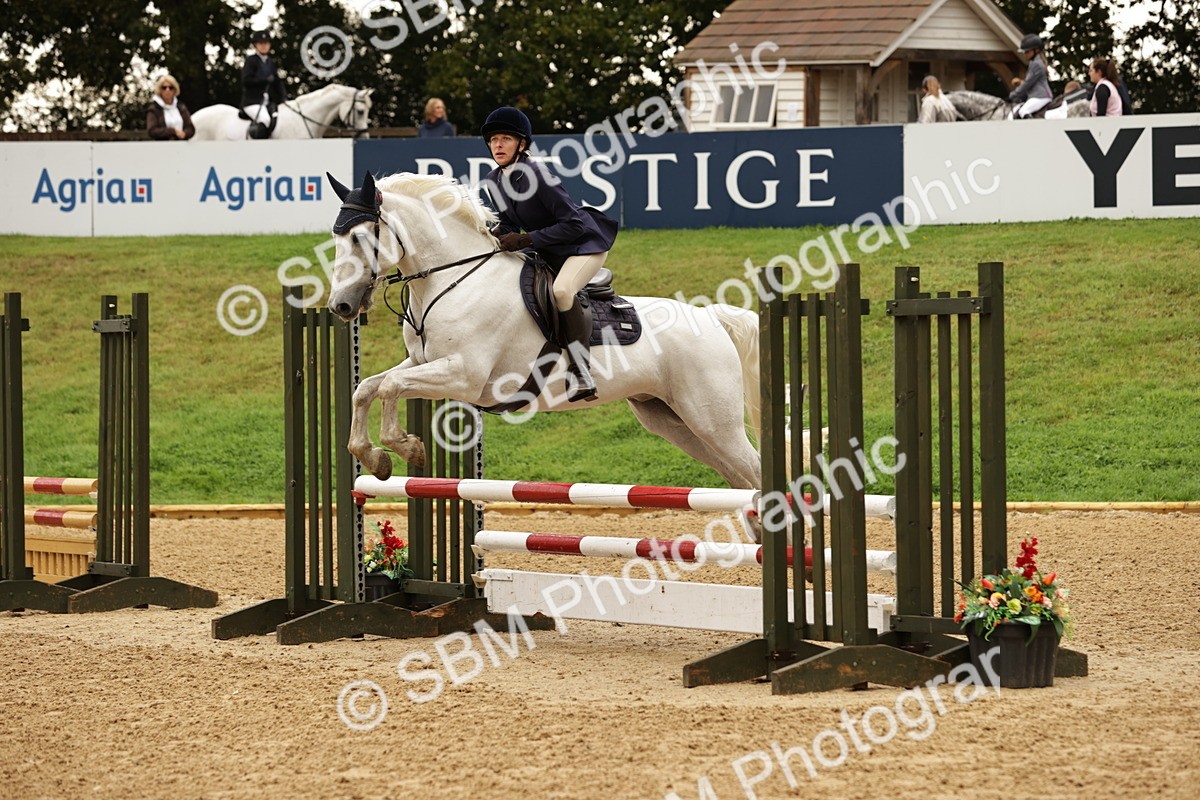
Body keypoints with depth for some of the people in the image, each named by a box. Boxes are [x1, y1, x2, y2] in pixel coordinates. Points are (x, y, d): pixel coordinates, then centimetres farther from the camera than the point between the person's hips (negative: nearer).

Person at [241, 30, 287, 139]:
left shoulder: (270, 63, 18)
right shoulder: (251, 60, -1)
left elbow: (277, 82, 18)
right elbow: (246, 80, -12)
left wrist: (284, 98, 3)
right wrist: (266, 80, -15)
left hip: (268, 102, 8)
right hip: (252, 101, -8)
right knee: (265, 120, -31)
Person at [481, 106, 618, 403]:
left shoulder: (537, 175, -26)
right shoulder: (494, 181, -2)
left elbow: (573, 224, -27)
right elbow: (509, 223, 11)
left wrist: (525, 239, -30)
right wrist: (497, 234, -14)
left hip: (585, 244, -9)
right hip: (549, 254, 9)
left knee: (561, 290, -35)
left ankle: (582, 375, -31)